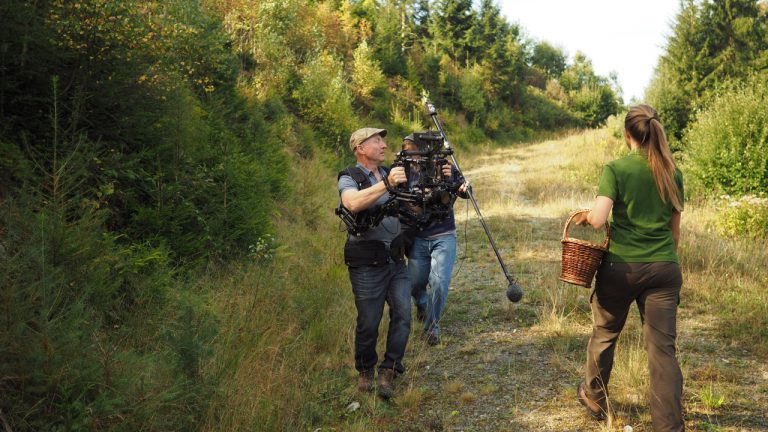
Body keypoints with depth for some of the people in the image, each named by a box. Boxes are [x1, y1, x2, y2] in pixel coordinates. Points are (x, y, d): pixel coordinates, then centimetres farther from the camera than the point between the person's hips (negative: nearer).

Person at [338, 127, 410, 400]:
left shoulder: (390, 173, 12)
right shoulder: (349, 179, -8)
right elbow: (353, 203, -31)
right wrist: (386, 184, -41)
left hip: (396, 259, 6)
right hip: (367, 263, -5)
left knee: (403, 314, -5)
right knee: (368, 323, 3)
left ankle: (388, 372, 6)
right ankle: (365, 371, 27)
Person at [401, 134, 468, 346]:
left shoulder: (444, 167, -5)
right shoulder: (405, 173, -2)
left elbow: (465, 193, -12)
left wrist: (451, 178, -31)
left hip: (443, 237, -2)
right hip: (418, 239, 2)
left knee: (440, 283, -11)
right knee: (414, 284, 7)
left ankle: (432, 326, 11)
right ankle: (422, 305, 44)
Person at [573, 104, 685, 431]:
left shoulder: (616, 169, -8)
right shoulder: (673, 173, 5)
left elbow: (598, 219, -19)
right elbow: (675, 228, 12)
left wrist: (584, 217, 3)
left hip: (622, 266, -3)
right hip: (664, 268, 3)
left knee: (604, 335, 19)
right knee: (663, 347, 4)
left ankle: (594, 399, 38)